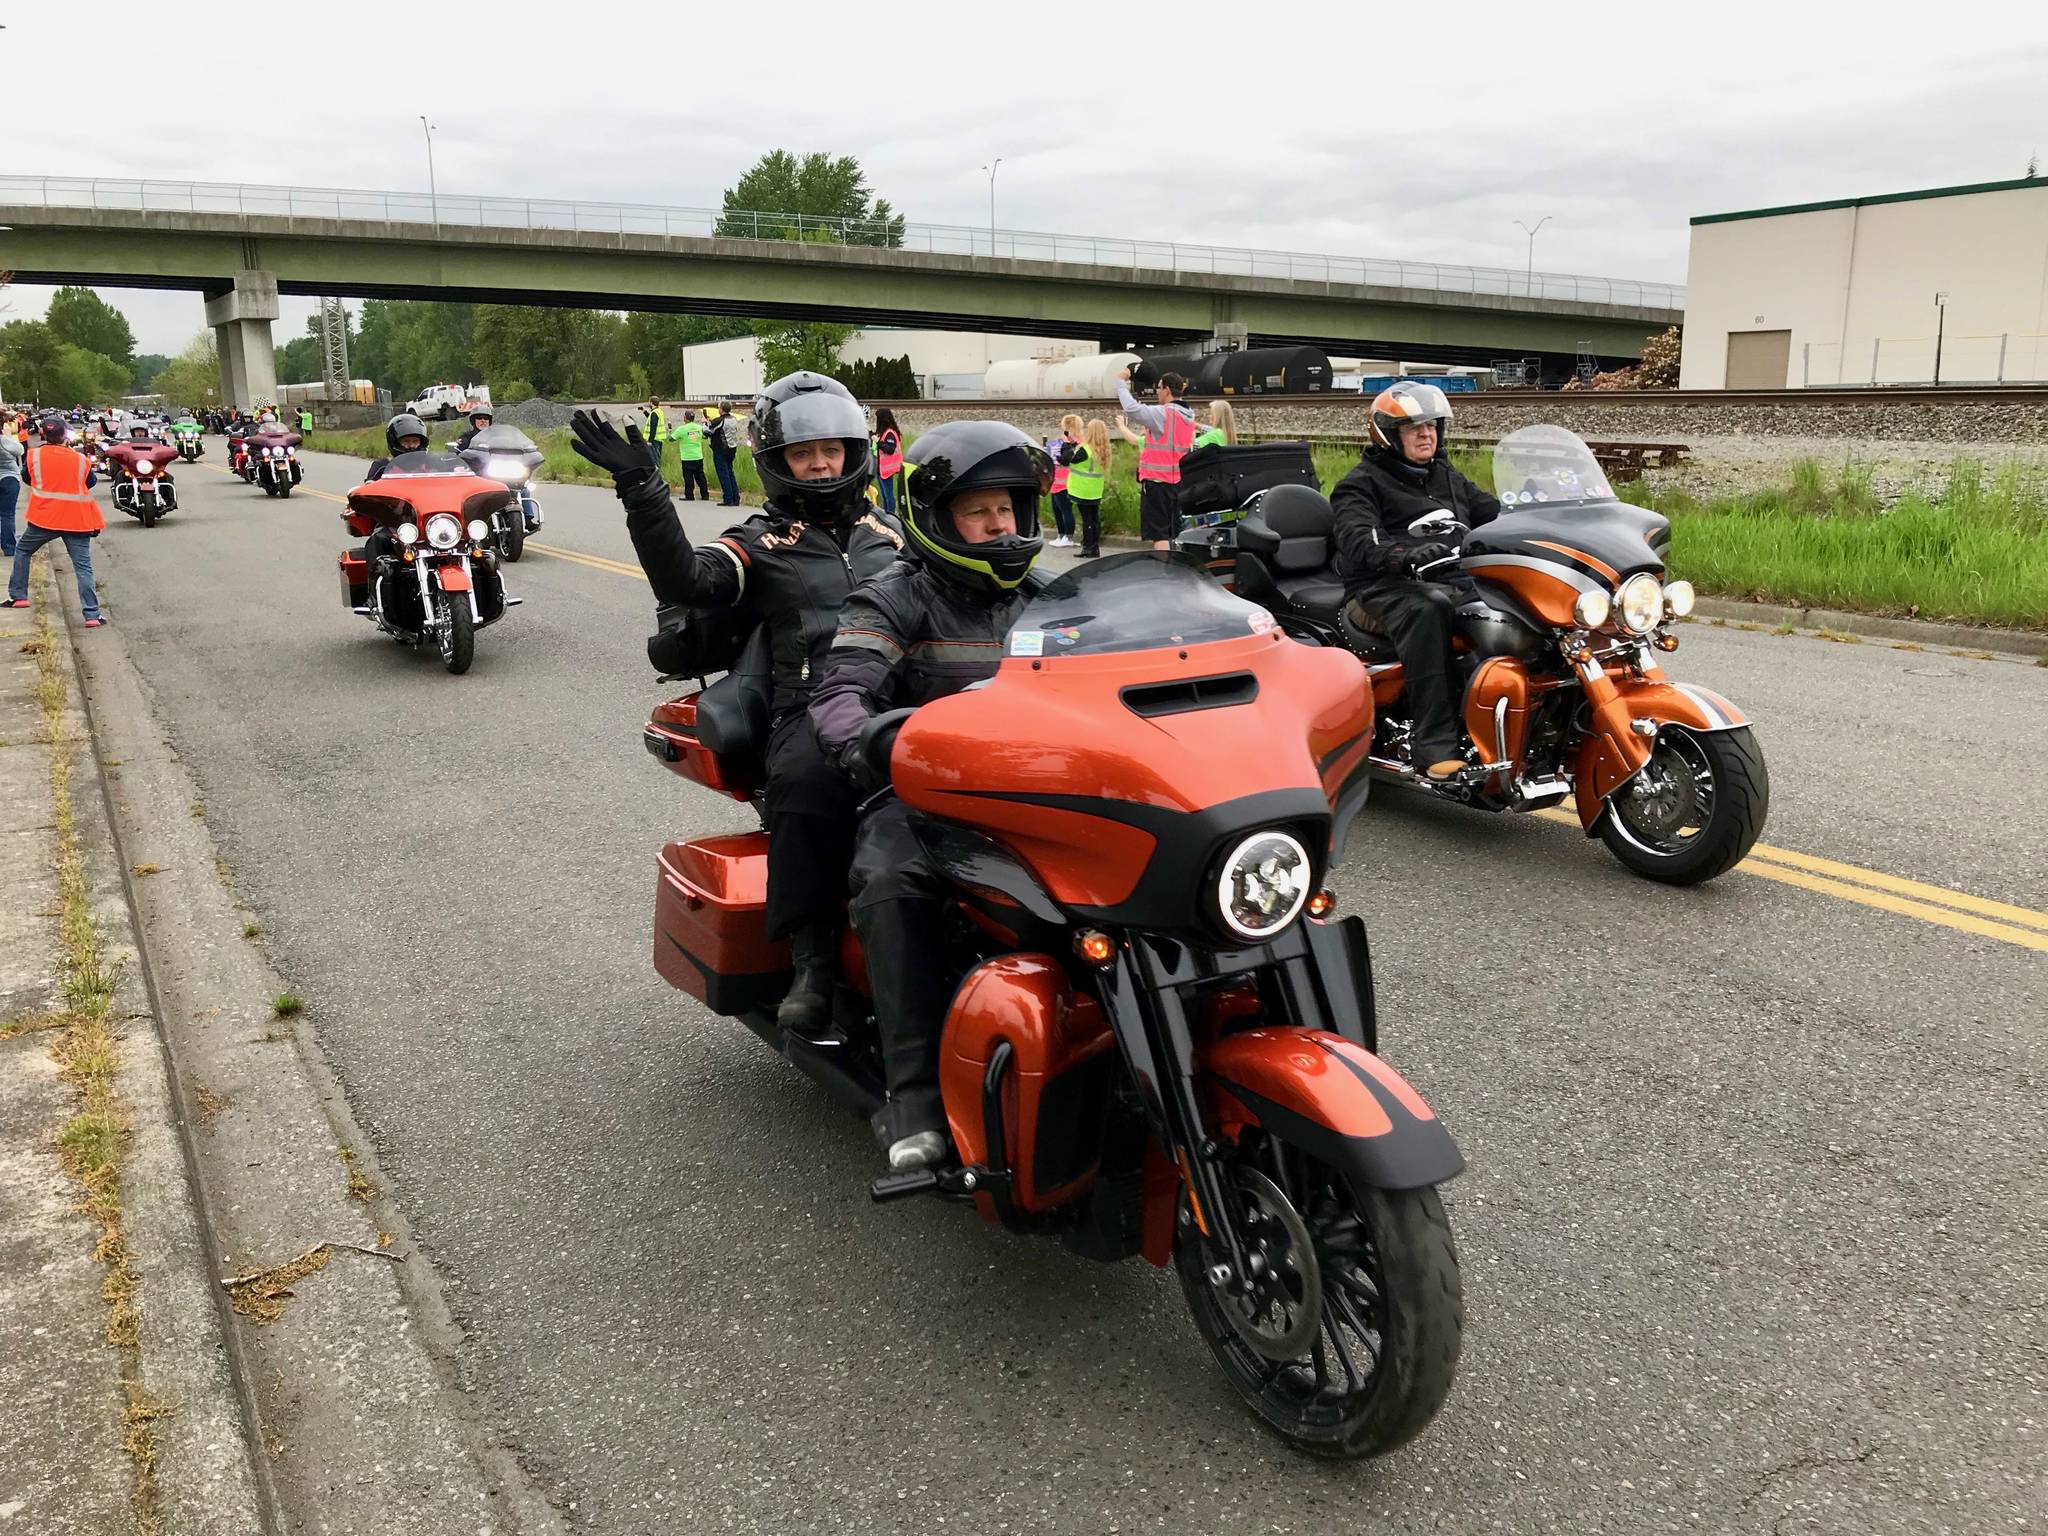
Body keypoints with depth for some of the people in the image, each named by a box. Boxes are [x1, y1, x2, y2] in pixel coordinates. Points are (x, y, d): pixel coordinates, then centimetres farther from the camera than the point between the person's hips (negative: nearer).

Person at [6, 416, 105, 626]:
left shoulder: (34, 455, -1)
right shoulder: (80, 459, -1)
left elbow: (27, 477, 16)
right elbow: (90, 482, 14)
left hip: (44, 518, 0)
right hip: (76, 520, 0)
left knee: (22, 551, 25)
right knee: (83, 567, -2)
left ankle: (18, 597, 25)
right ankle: (92, 615, -10)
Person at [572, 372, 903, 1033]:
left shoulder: (887, 532, 29)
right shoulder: (760, 543, 16)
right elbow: (685, 581, -4)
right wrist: (642, 490, -13)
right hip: (810, 707, -2)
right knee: (809, 780, -38)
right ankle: (813, 959, -30)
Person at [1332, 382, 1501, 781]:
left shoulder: (1448, 477, 28)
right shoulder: (1361, 484, 5)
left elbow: (1493, 513, 21)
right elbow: (1359, 541, -14)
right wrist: (1405, 556, -34)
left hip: (1456, 581, 6)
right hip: (1386, 588, -6)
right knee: (1428, 609, -40)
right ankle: (1434, 746, -45)